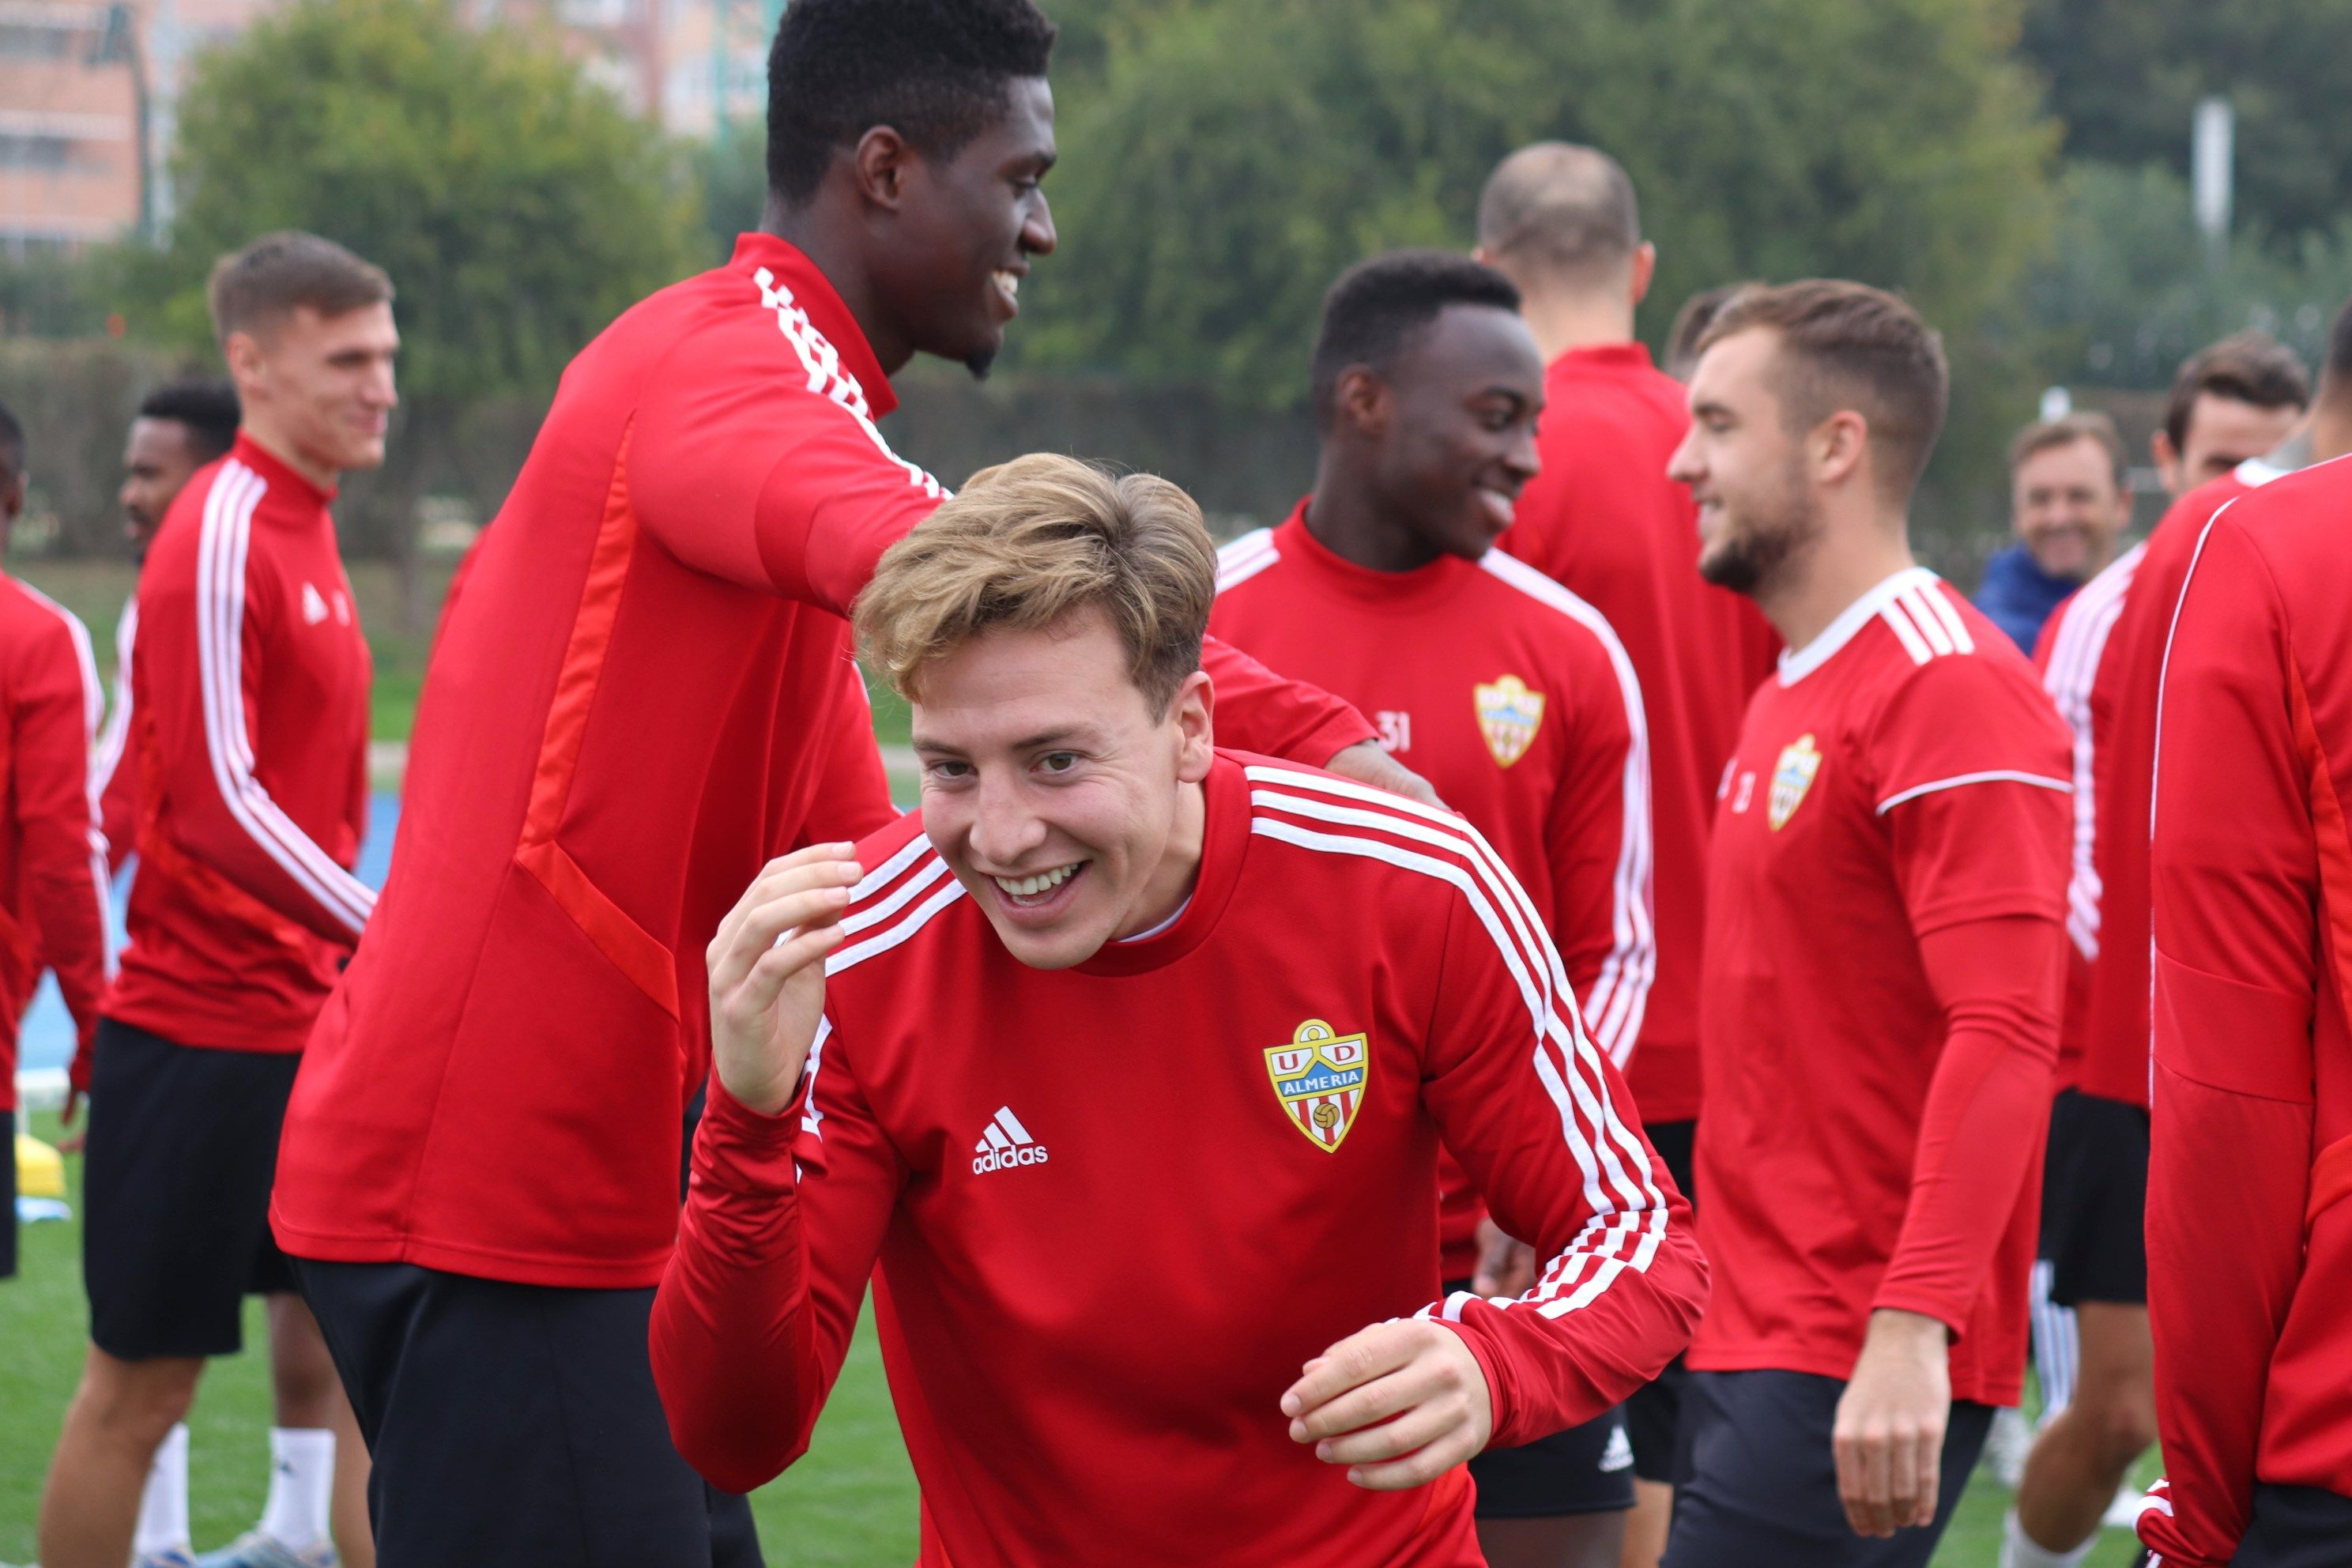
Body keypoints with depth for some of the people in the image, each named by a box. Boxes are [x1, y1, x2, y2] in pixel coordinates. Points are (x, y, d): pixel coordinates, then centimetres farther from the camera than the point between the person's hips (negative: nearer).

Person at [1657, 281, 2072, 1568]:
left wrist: (1910, 1328, -29)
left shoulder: (1950, 689, -13)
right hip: (1750, 1341, 10)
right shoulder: (1789, 696, 18)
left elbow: (2004, 1035, -22)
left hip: (1863, 1371, -10)